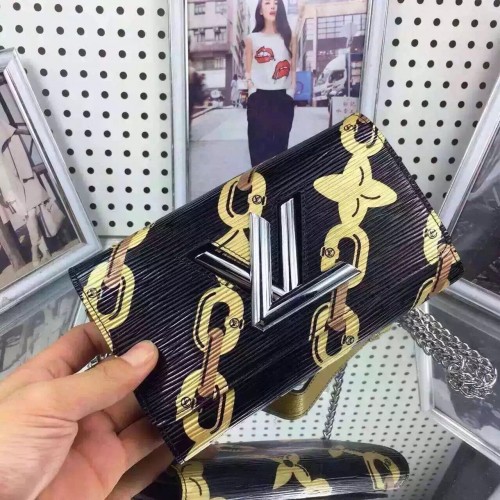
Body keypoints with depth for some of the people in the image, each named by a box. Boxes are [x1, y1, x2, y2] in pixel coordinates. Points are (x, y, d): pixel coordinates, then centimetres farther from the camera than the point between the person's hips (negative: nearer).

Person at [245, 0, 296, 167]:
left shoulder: (289, 38, 8)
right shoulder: (252, 39, 6)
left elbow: (293, 70, 11)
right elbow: (248, 72, 7)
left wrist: (290, 94, 2)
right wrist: (254, 94, -6)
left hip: (283, 99, 1)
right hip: (259, 99, -1)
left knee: (280, 145, 5)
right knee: (259, 146, -4)